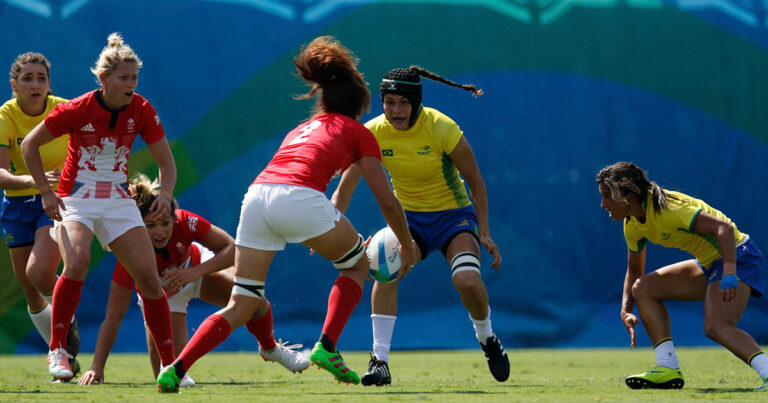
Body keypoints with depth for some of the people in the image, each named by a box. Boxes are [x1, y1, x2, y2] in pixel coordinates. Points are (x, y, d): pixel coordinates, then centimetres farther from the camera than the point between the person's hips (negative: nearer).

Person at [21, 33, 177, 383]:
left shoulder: (141, 111, -7)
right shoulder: (77, 110, -16)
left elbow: (166, 161, 3)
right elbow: (29, 145, -5)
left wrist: (166, 194, -17)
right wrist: (46, 192, -11)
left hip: (118, 201, 4)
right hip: (75, 200, -3)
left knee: (149, 277, -8)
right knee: (77, 262, -31)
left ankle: (170, 364, 3)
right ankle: (57, 351, -17)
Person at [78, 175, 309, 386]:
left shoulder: (185, 222, -34)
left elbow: (231, 248, -27)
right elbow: (114, 315, -34)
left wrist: (195, 272, -43)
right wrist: (97, 367, -41)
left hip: (198, 267, 2)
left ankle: (270, 349, 9)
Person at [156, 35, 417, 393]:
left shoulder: (301, 130, 36)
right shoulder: (357, 132, 20)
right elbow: (386, 201, 18)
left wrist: (319, 238, 58)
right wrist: (407, 245, 32)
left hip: (256, 197, 5)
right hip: (298, 199, -5)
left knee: (241, 306, 9)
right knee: (357, 264, 22)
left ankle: (176, 369, -8)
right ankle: (327, 347, 9)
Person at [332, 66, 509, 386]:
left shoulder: (442, 129, -21)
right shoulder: (373, 133, -14)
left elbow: (475, 182, -10)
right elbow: (344, 189, -11)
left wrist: (484, 233, -14)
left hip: (454, 215, -2)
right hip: (409, 218, 2)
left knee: (467, 279, -26)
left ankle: (487, 339, 7)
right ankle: (380, 361, -23)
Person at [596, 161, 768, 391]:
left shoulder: (665, 209, -25)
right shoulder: (632, 225, 4)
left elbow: (724, 228, -32)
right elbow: (634, 271, 20)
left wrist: (729, 273, -43)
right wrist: (626, 311, 6)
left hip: (736, 257, -10)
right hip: (709, 263, 10)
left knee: (716, 327, -29)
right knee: (643, 288, 2)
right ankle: (668, 369, -3)